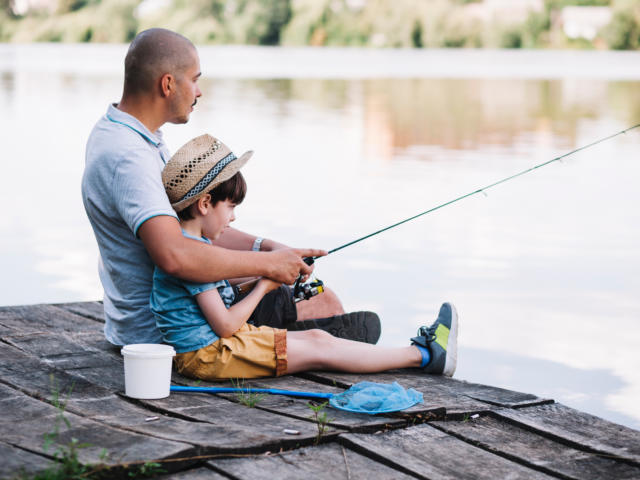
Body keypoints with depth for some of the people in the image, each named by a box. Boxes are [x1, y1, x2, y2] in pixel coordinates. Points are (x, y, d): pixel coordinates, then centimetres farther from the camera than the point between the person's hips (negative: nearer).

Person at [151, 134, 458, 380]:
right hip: (207, 356, -10)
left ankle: (420, 353, 3)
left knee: (317, 337, 4)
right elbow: (225, 325, -21)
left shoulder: (190, 243, 11)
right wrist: (263, 287, -8)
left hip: (213, 343, 10)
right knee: (319, 351, -8)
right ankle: (424, 356, -2)